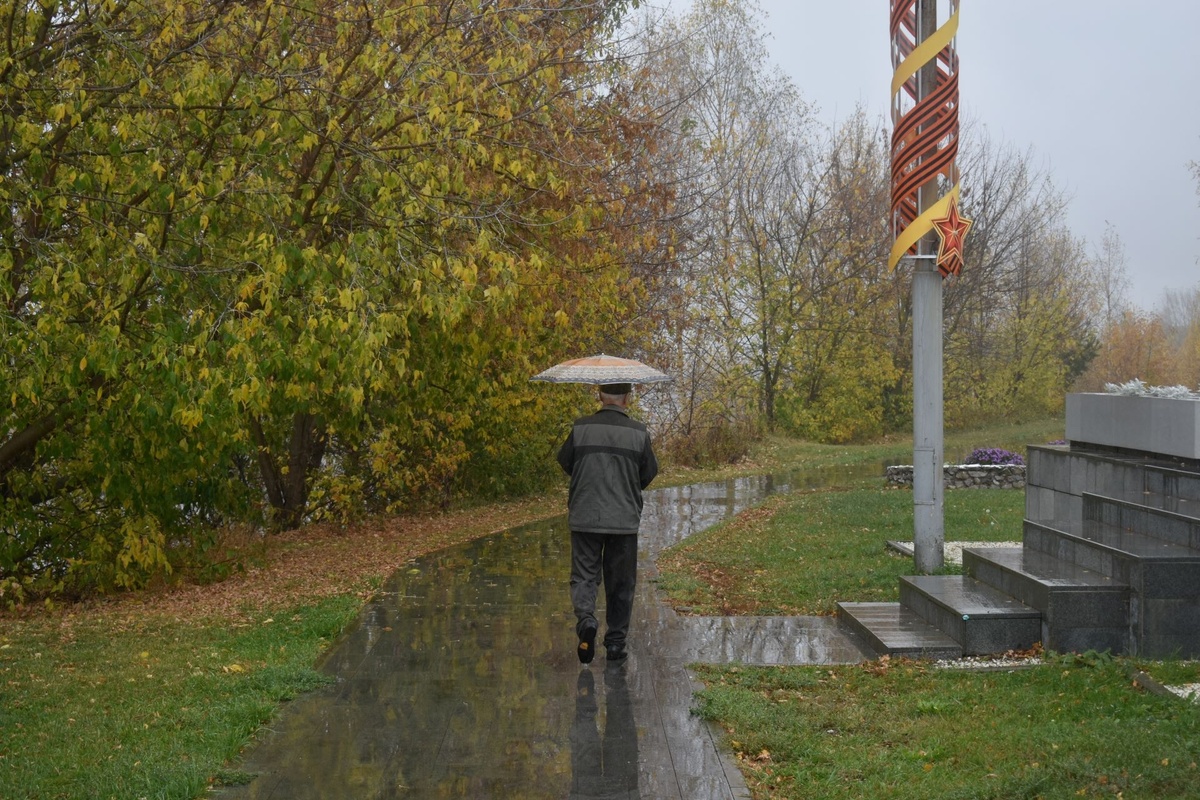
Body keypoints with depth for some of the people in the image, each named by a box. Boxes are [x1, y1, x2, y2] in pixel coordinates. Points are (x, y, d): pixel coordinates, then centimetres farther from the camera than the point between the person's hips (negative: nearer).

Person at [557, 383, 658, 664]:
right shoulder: (638, 432, -4)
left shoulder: (580, 428, -4)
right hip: (625, 519, 0)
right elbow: (649, 472, 5)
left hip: (584, 517, 0)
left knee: (584, 574, 7)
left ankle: (585, 617, -20)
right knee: (621, 583, 11)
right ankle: (615, 641, 14)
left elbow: (564, 461, 8)